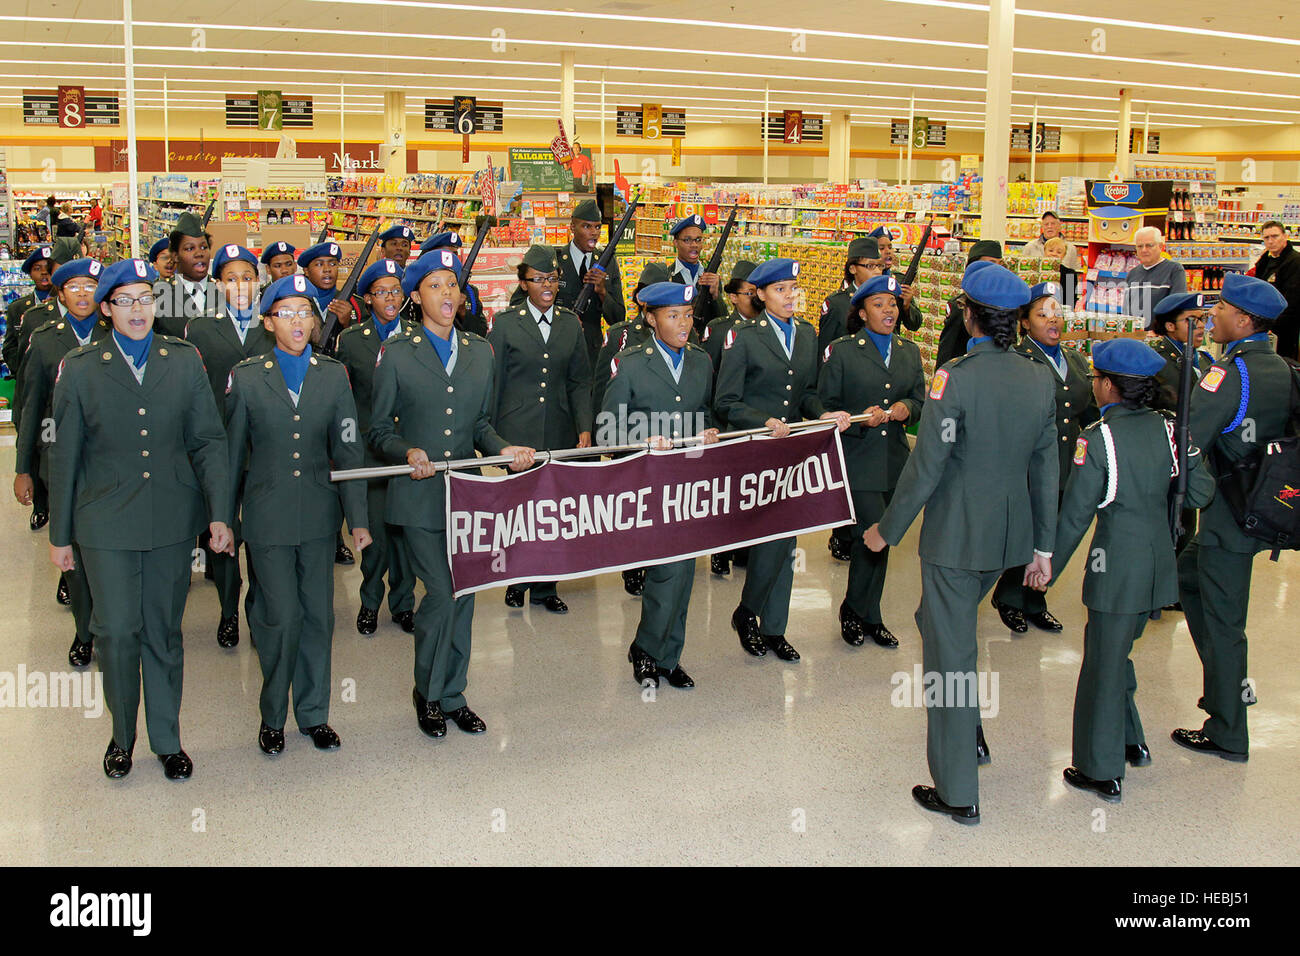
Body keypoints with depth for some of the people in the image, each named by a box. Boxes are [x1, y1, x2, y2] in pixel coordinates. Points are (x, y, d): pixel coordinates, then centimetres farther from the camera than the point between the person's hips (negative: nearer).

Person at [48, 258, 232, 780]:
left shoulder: (184, 360, 4)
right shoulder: (79, 369, 1)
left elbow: (208, 440, 4)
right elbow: (65, 456, 4)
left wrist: (218, 513, -4)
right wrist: (60, 534, 6)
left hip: (171, 521, 1)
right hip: (107, 523, -1)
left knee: (164, 632, 9)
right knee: (116, 631, 0)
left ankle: (167, 740, 24)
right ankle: (122, 735, 23)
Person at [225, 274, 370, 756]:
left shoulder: (333, 375, 4)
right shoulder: (245, 377, -1)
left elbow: (348, 451, 4)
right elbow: (232, 455, 3)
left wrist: (358, 518, 1)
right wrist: (224, 520, 4)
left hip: (318, 515, 2)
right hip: (268, 517, -2)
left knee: (319, 616, 8)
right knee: (282, 617, -3)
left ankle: (314, 713, 24)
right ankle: (273, 716, 17)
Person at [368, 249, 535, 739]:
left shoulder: (480, 351, 10)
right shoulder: (396, 353, -2)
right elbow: (379, 431, 0)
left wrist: (504, 450, -4)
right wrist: (408, 452, -19)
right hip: (421, 496, -4)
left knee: (464, 595, 8)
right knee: (442, 594, -9)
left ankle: (452, 694, 24)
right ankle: (427, 692, 14)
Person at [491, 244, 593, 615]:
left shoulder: (570, 323, 9)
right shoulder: (506, 323, 0)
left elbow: (580, 380, 10)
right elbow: (494, 381, 2)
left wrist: (584, 428, 0)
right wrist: (489, 433, 0)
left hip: (559, 431, 3)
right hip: (518, 430, -3)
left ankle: (544, 587, 16)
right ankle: (516, 580, 17)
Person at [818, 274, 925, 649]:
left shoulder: (910, 352, 13)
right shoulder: (842, 351, -2)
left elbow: (921, 400, 16)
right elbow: (826, 407, -3)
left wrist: (906, 407, -7)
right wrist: (859, 419, -19)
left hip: (895, 460, 5)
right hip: (857, 460, -5)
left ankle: (868, 617, 24)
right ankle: (855, 611, 9)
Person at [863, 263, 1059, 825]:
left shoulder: (954, 379, -19)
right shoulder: (1040, 380, 0)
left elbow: (925, 468, -16)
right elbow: (1046, 469, 6)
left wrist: (887, 530, -4)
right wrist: (1043, 546, 14)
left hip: (955, 535, -7)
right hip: (1010, 535, 7)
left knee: (950, 653, 4)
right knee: (940, 624, 28)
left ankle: (958, 794, 12)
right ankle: (968, 736, 39)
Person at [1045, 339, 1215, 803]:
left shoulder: (1097, 438, -15)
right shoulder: (1170, 428, 1)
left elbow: (1075, 514, -12)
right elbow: (1200, 494, 4)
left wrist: (1050, 566, -3)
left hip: (1117, 565, -6)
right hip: (1159, 560, 6)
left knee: (1104, 664, 4)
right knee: (1117, 654, 24)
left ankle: (1102, 772, 13)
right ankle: (1131, 742, 35)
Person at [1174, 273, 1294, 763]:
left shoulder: (1230, 373, -19)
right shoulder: (1282, 370, 6)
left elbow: (1185, 442, -24)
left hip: (1229, 519, -8)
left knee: (1222, 620, 2)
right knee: (1186, 574, 26)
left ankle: (1227, 735, 12)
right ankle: (1231, 682, 29)